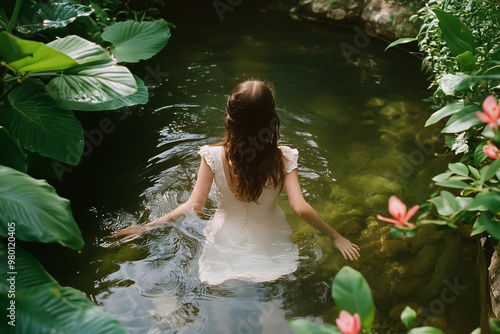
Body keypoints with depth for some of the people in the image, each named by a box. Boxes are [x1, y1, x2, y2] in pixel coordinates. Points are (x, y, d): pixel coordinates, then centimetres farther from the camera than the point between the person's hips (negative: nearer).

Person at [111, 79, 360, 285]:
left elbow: (194, 206, -21)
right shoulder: (283, 159, -22)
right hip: (269, 246, 0)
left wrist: (144, 227, -10)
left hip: (227, 243, 0)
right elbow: (300, 208, -25)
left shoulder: (214, 156, -23)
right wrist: (336, 236, -10)